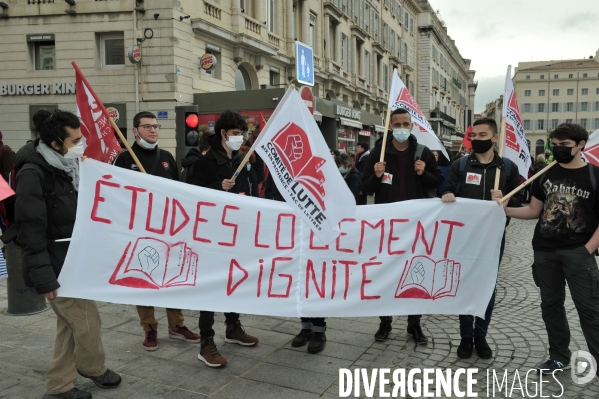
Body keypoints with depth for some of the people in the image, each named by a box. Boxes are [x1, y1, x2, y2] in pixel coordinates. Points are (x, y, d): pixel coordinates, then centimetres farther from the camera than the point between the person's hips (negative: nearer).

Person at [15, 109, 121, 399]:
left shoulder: (66, 167, 8)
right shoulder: (33, 173, -19)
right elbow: (31, 231, -21)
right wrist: (42, 276, -22)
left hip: (73, 262, 9)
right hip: (56, 267, -8)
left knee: (70, 323, 14)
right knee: (87, 319, 1)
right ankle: (94, 369, 27)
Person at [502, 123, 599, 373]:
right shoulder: (545, 174, 7)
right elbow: (534, 210, 10)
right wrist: (505, 210, -5)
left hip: (578, 252, -4)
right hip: (544, 250, 4)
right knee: (551, 304, 12)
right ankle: (560, 356, 25)